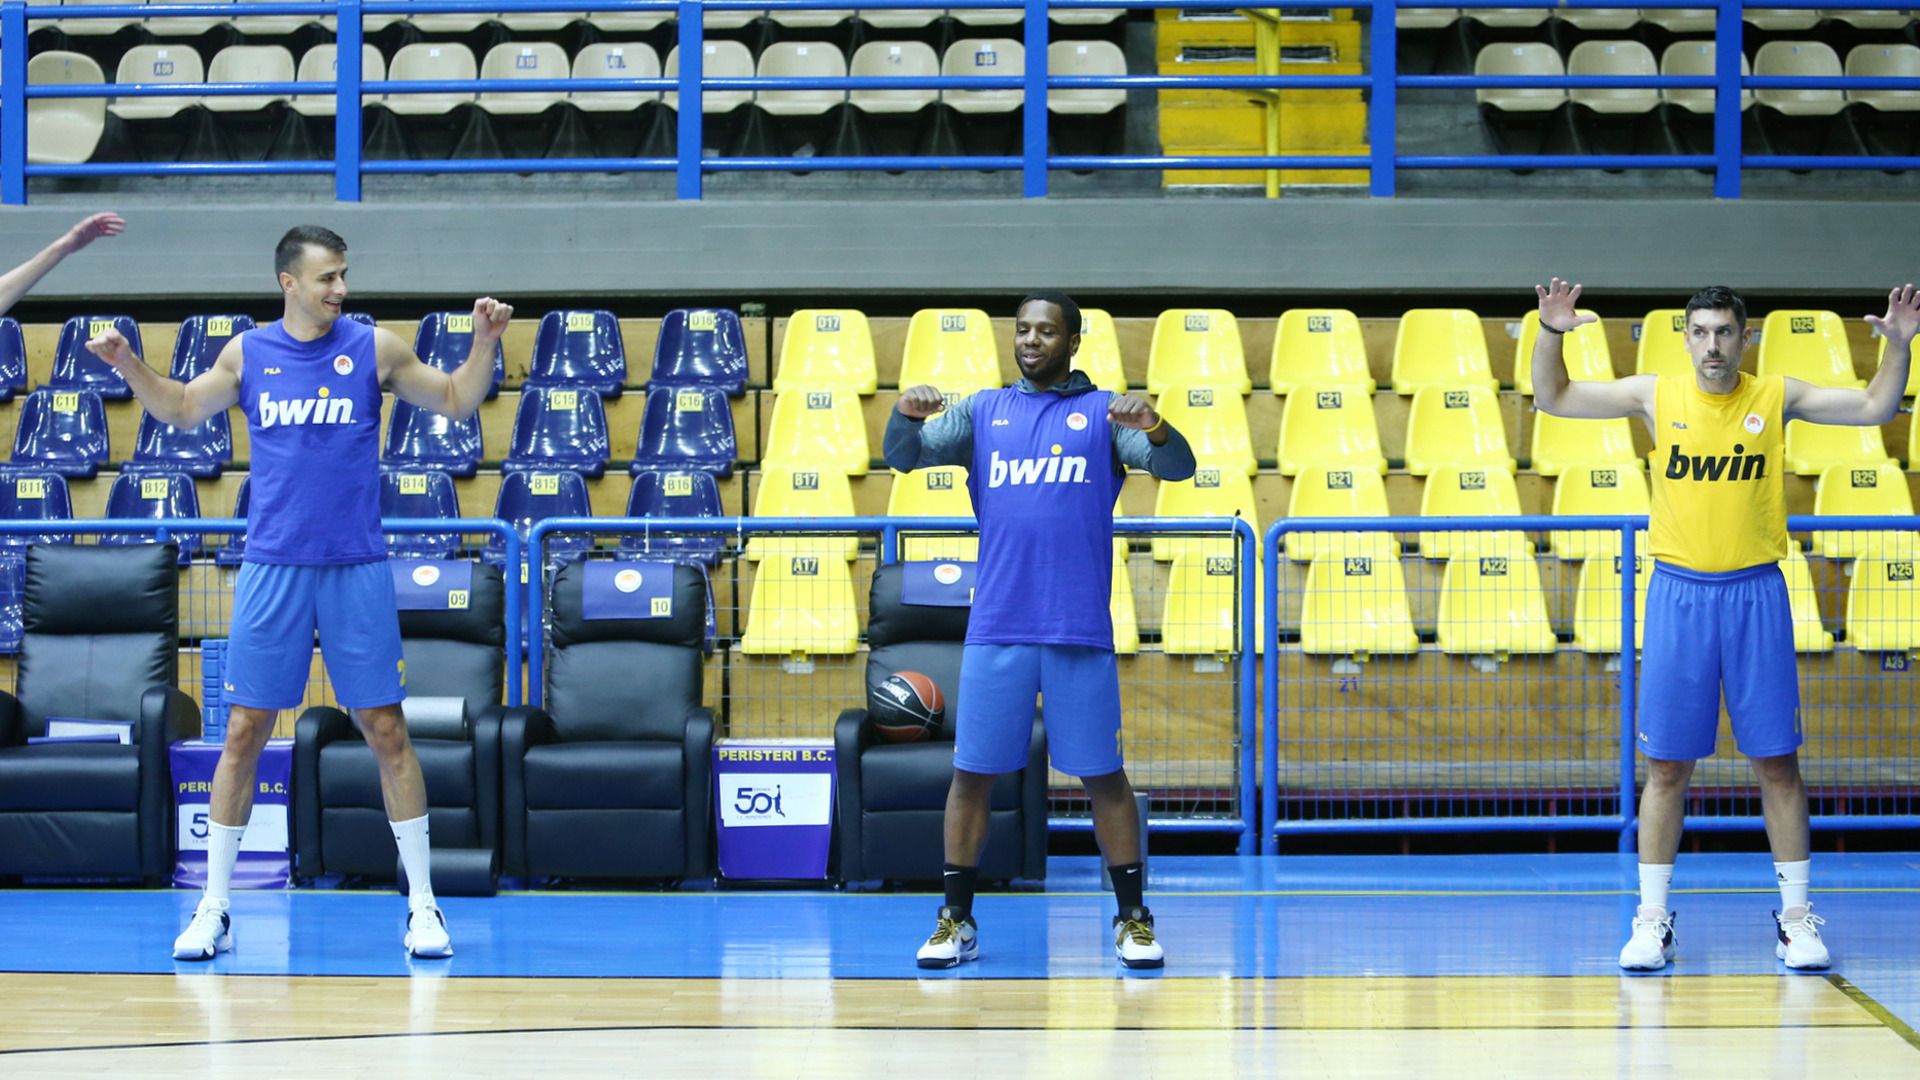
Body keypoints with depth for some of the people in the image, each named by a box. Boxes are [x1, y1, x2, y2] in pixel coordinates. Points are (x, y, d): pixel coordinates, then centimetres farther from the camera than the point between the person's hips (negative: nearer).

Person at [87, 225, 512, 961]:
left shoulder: (374, 349, 1)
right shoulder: (248, 353, 5)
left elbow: (457, 401, 10)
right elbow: (179, 409, 19)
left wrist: (484, 342, -6)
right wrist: (127, 364, 4)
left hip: (357, 569, -1)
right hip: (272, 569, 1)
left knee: (385, 729, -1)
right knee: (245, 731, 1)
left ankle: (422, 905, 8)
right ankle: (214, 907, 10)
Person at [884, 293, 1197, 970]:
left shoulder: (1104, 412, 6)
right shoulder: (983, 412, 12)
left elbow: (1178, 466, -6)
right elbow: (904, 456, 3)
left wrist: (1154, 431, -28)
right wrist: (907, 414, -19)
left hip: (1080, 631, -2)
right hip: (996, 630, 2)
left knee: (1102, 775, 2)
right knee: (972, 772, 2)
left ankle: (1133, 920, 12)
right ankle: (956, 921, 11)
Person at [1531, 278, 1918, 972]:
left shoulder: (1775, 397, 1)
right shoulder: (1655, 396, 1)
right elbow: (1552, 398, 4)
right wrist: (1551, 334, -12)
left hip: (1754, 594, 0)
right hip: (1677, 593, 0)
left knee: (1776, 760, 3)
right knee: (1667, 764, 2)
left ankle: (1796, 915, 12)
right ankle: (1652, 918, 9)